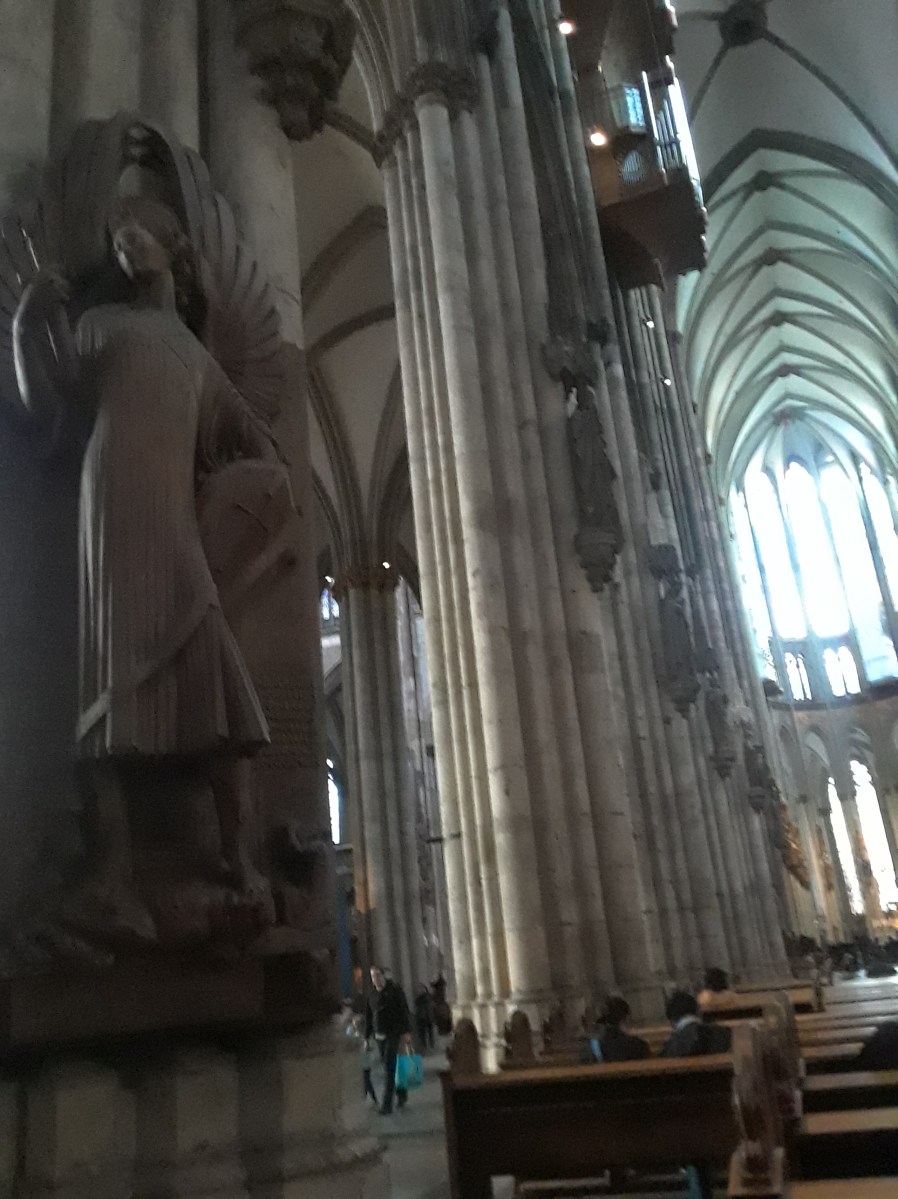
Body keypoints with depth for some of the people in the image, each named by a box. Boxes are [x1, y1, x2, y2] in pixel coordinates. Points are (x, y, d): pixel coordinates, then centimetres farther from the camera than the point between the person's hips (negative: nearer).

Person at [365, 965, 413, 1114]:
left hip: (393, 1035, -5)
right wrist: (367, 1038, 12)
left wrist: (406, 1032, -15)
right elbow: (368, 1017, 14)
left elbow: (404, 1011, -8)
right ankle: (402, 1095, 27)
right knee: (389, 1067, 9)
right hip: (379, 1036, 5)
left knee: (389, 1068, -10)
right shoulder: (372, 995, 10)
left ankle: (387, 1105, -10)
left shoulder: (395, 990, -4)